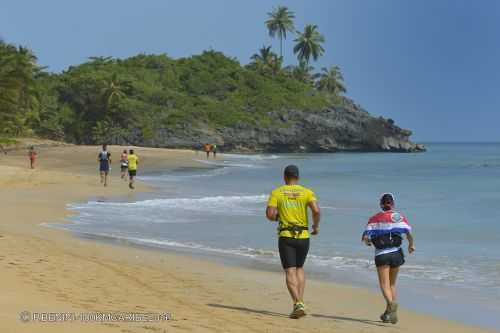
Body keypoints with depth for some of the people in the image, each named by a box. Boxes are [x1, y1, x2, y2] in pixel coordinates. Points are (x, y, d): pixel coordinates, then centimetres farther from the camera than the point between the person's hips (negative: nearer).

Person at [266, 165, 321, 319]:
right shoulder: (307, 192, 2)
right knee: (300, 268, 21)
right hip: (303, 237, 2)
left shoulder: (276, 192, 1)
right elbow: (316, 210, -14)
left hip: (286, 237, -2)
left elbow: (270, 214, -9)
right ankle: (300, 302, 12)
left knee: (290, 271, -2)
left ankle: (298, 304, -19)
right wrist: (316, 226, 4)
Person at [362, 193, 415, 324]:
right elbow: (409, 234, -6)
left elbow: (366, 237, -3)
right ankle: (388, 313, 20)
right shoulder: (400, 217, 6)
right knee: (392, 284, 17)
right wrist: (411, 245, 14)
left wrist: (368, 243, 19)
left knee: (384, 284, -7)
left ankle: (391, 303, -36)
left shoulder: (374, 218, 5)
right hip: (396, 253, 2)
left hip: (381, 254, -2)